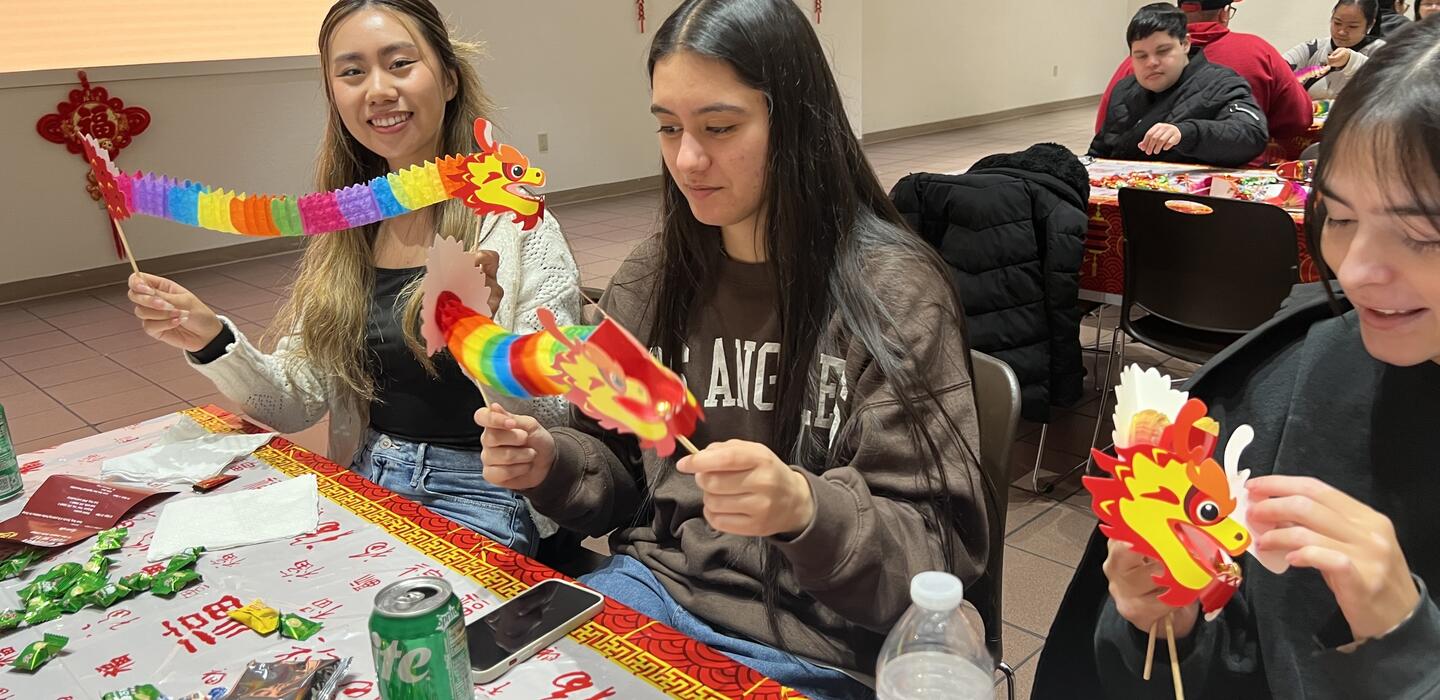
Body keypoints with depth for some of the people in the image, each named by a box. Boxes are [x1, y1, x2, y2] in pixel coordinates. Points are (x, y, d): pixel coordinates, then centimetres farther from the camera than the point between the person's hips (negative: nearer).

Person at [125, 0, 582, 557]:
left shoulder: (517, 227, -10)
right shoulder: (343, 235, 7)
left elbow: (557, 424, -14)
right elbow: (300, 402, 7)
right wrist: (211, 340, -11)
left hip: (480, 500, -5)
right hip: (361, 487, 5)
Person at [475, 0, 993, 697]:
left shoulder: (891, 293, -14)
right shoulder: (647, 281, 2)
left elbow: (941, 552, -15)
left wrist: (808, 513, -34)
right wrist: (551, 464, -9)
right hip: (652, 587, 5)